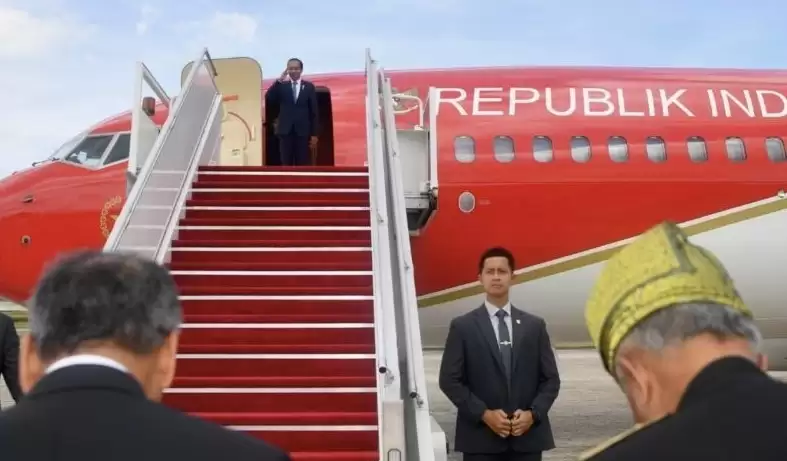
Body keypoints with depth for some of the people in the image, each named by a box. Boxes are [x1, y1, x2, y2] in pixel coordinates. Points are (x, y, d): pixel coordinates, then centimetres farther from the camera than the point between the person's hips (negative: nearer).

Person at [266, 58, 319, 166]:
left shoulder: (309, 87, 6)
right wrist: (279, 81, -15)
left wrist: (314, 134, -1)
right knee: (286, 165, 2)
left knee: (302, 166, 1)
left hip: (303, 132, -1)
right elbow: (268, 99, -9)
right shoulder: (282, 86, 8)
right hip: (285, 131, 1)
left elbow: (314, 111, 4)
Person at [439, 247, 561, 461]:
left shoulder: (534, 325, 10)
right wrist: (484, 414, -13)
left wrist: (533, 413, -8)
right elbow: (450, 380, -3)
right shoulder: (462, 327, 2)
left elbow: (551, 378, 9)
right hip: (481, 438, -2)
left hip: (528, 437, 3)